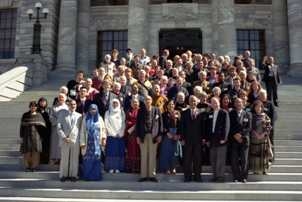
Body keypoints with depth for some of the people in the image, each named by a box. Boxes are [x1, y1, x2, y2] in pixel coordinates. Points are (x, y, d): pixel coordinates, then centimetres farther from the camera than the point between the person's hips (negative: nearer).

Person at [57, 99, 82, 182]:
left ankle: (73, 175, 9)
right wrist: (64, 137, -9)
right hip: (65, 140, -1)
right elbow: (59, 127, 2)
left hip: (75, 140, 1)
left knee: (74, 158, 1)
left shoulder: (79, 116, 11)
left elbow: (81, 128, 12)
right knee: (64, 158, 2)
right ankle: (63, 175, 11)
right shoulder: (63, 114, 7)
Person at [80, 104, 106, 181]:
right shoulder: (85, 119, 5)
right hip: (88, 143, -1)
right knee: (87, 159, -1)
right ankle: (87, 175, 7)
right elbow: (82, 131, 3)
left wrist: (103, 138, -7)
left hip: (97, 143, 1)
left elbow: (103, 129, 7)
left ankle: (96, 175, 7)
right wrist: (82, 142, -3)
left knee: (96, 159, 0)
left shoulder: (99, 118, 8)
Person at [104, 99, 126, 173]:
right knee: (111, 151, -4)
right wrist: (112, 133, -8)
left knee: (119, 151, -2)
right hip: (111, 135, -1)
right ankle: (111, 168, -2)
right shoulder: (108, 113, 8)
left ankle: (118, 167, 1)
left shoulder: (121, 112, 11)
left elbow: (123, 124, 5)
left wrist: (120, 133, -7)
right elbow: (106, 124, 0)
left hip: (120, 135, 1)